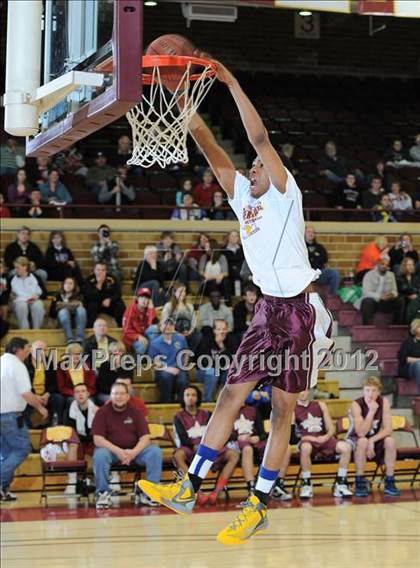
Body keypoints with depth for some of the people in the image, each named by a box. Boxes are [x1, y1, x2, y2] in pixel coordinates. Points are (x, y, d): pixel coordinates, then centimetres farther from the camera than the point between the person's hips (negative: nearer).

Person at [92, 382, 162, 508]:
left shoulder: (135, 412, 2)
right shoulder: (103, 412, -3)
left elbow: (145, 437, -3)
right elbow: (97, 439, -12)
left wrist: (134, 452, -23)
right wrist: (118, 451, -26)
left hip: (134, 450, 2)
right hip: (111, 450, -2)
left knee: (155, 452, -24)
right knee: (100, 455, -35)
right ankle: (103, 493, -18)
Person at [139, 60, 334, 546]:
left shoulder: (283, 193, -5)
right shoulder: (242, 195, 12)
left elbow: (260, 137, -17)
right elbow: (209, 146, 5)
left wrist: (231, 82, -17)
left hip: (298, 310, -7)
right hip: (267, 308, 7)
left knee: (283, 410, 0)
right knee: (230, 395, 4)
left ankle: (259, 506, 4)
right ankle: (189, 489, 6)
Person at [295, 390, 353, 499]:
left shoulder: (320, 405, 15)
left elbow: (331, 429, 12)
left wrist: (326, 437, -11)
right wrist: (310, 438, -19)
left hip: (324, 440, 3)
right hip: (306, 441, -3)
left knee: (346, 447, -25)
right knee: (305, 447, -41)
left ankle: (340, 485, -13)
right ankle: (306, 485, -24)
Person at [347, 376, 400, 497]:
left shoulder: (383, 402, -12)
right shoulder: (357, 404, -22)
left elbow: (388, 429, -16)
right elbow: (361, 433, -32)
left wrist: (372, 441, -31)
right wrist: (371, 411, -38)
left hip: (376, 439, 3)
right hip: (355, 440, -3)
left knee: (390, 441, -26)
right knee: (363, 441, -36)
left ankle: (389, 483, -15)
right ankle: (360, 483, -24)